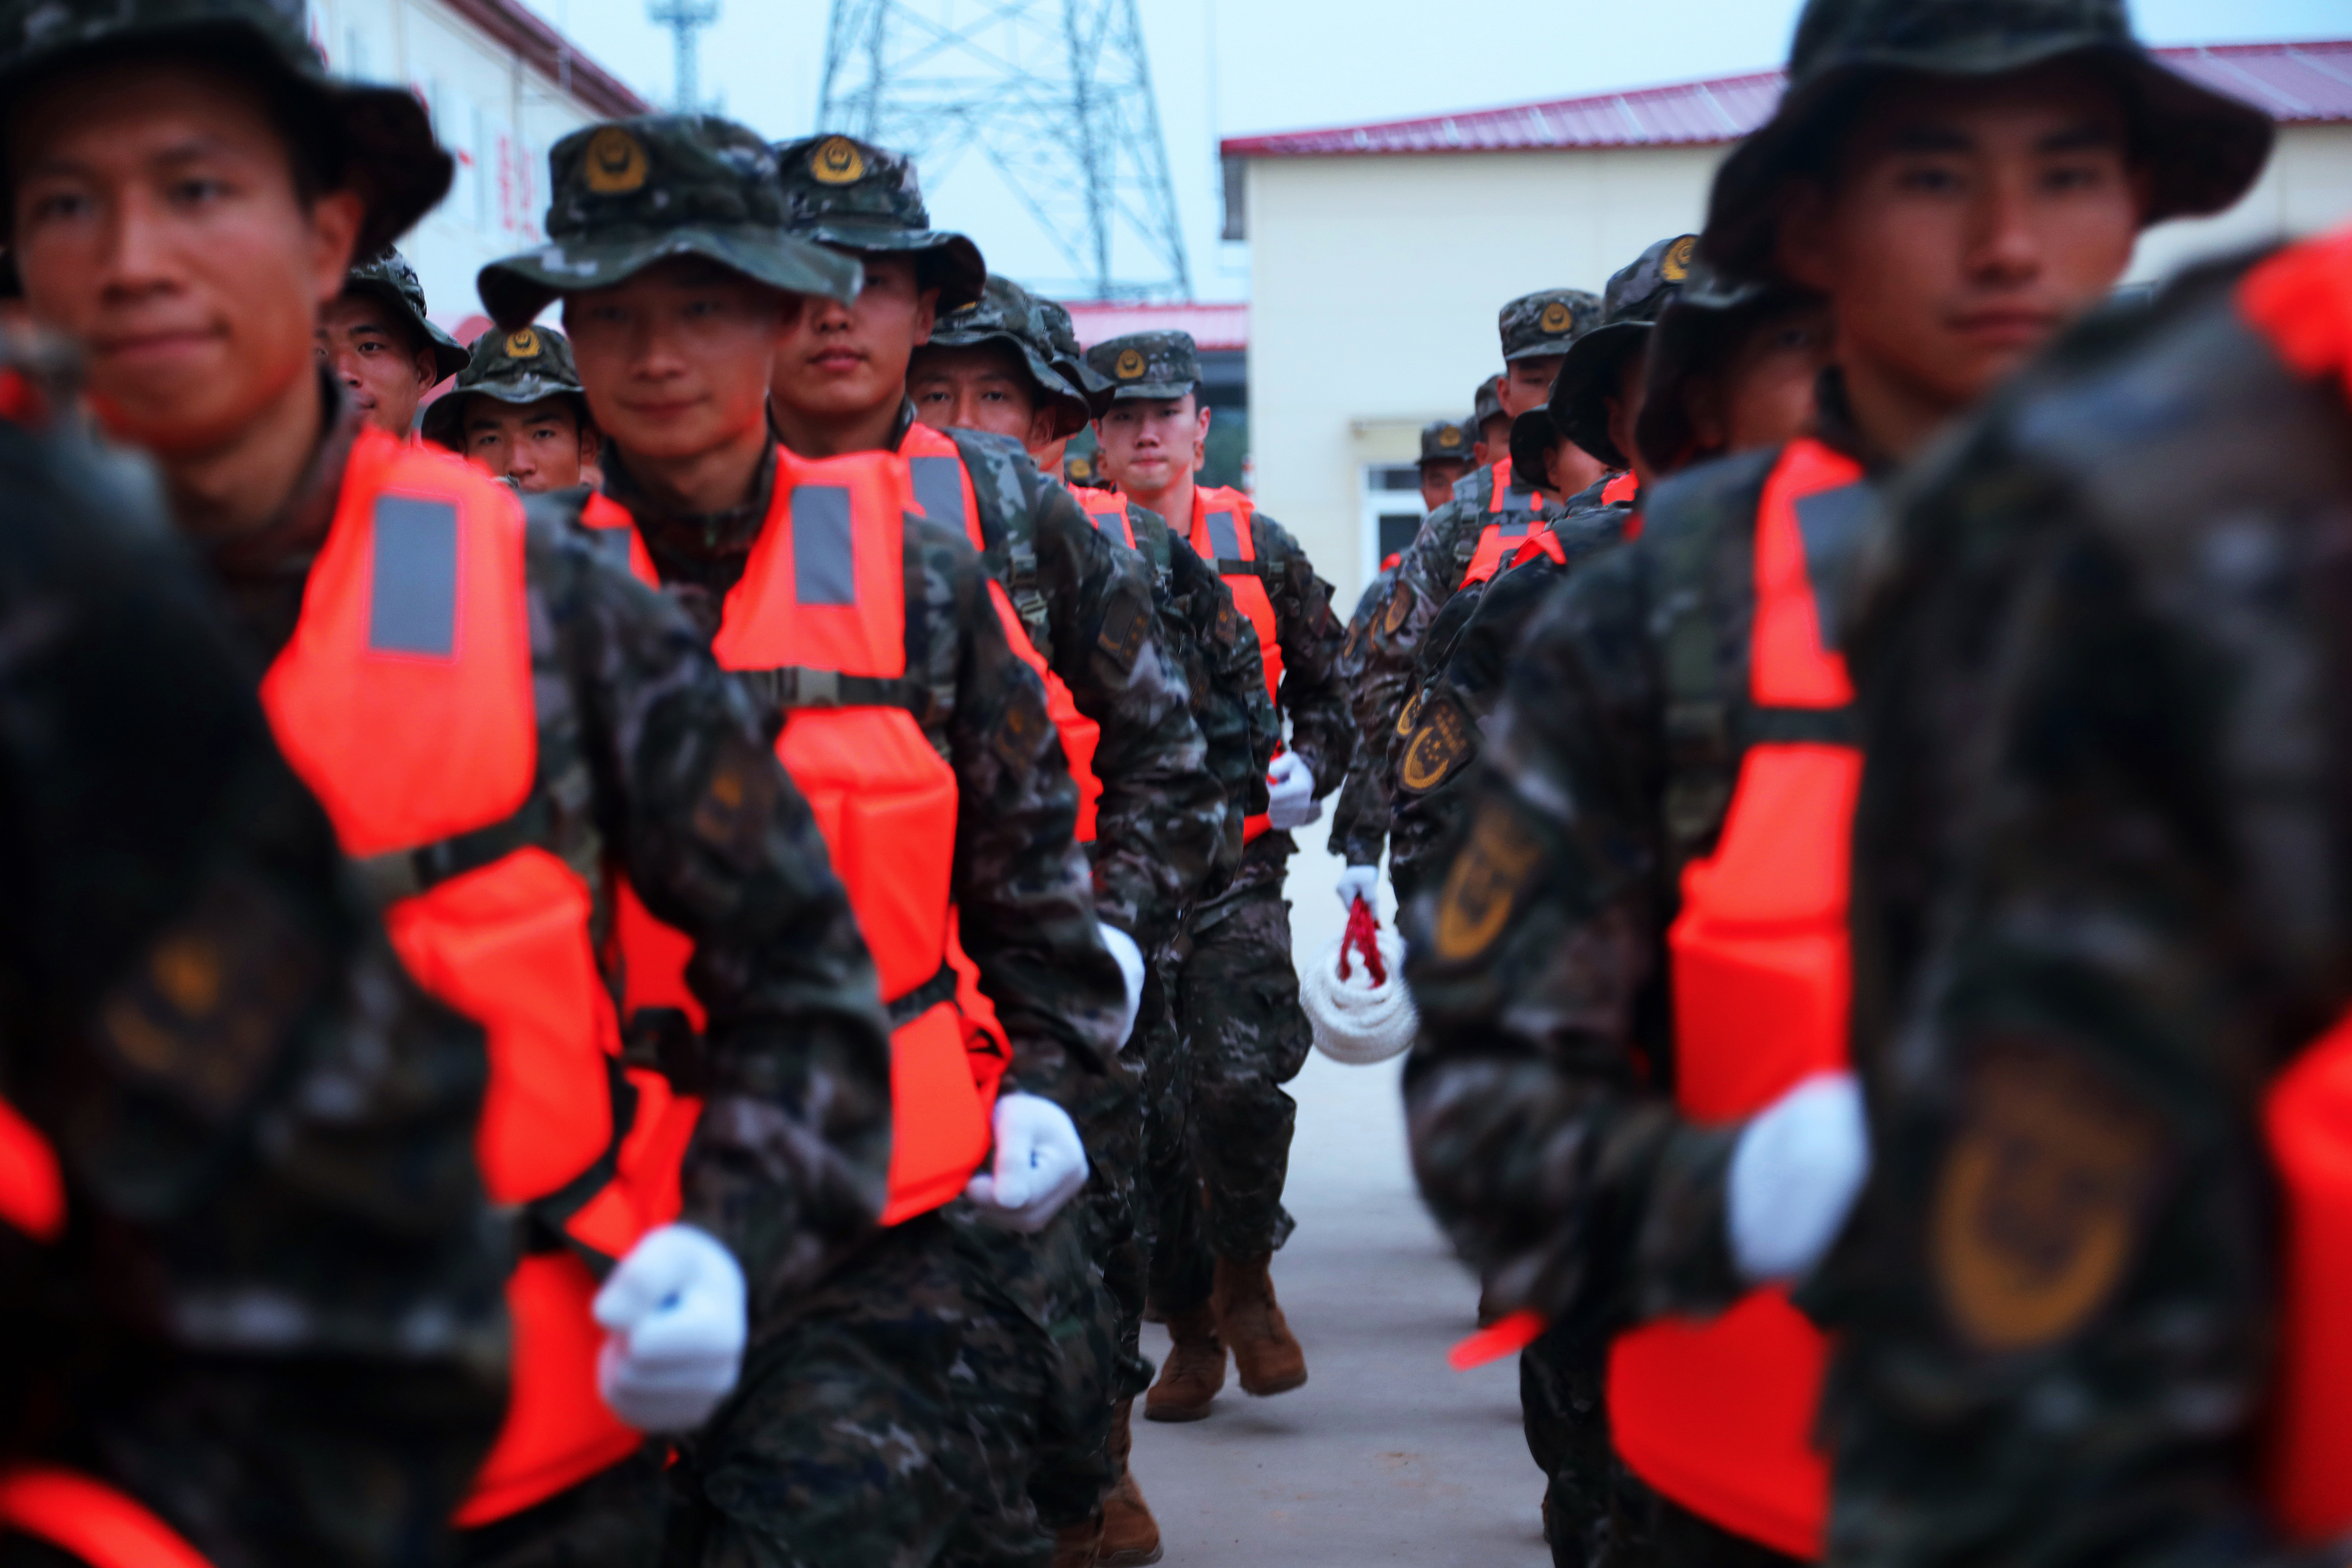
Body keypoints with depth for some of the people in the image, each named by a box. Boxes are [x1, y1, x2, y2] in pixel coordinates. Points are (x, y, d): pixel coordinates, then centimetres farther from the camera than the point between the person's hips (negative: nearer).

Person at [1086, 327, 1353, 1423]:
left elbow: (1329, 689, 16)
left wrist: (1309, 772, -2)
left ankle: (1246, 1280, 6)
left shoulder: (1258, 550, 7)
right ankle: (1190, 1329, 20)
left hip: (1234, 869, -1)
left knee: (1242, 1078, -19)